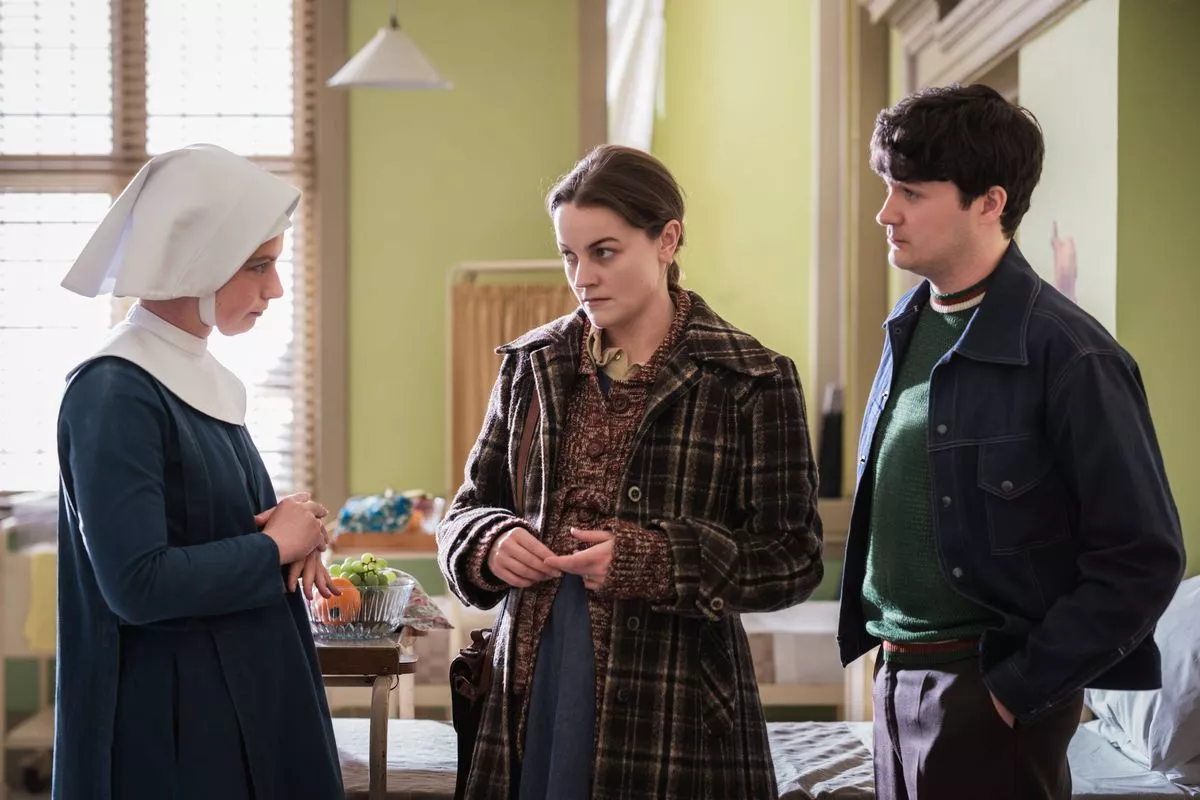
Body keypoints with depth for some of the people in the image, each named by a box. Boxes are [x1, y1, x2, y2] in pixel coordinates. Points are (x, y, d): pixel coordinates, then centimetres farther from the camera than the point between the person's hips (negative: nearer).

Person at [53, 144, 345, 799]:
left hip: (248, 694, 9)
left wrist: (293, 532, -2)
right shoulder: (115, 394, -18)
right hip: (170, 718, -9)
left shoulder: (206, 379, 9)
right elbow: (137, 583, -26)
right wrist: (276, 545, -13)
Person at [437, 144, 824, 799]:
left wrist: (652, 561, -18)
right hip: (531, 688, 3)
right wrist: (491, 546, -8)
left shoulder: (749, 381, -5)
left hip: (675, 707, -3)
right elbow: (471, 508, 15)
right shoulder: (533, 366, 7)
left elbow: (794, 558, -6)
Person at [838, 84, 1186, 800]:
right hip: (897, 679, 7)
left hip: (990, 690, -7)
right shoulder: (909, 331, 8)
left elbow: (1143, 559, -16)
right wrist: (890, 656, 11)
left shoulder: (1067, 355, -15)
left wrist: (1023, 687, -15)